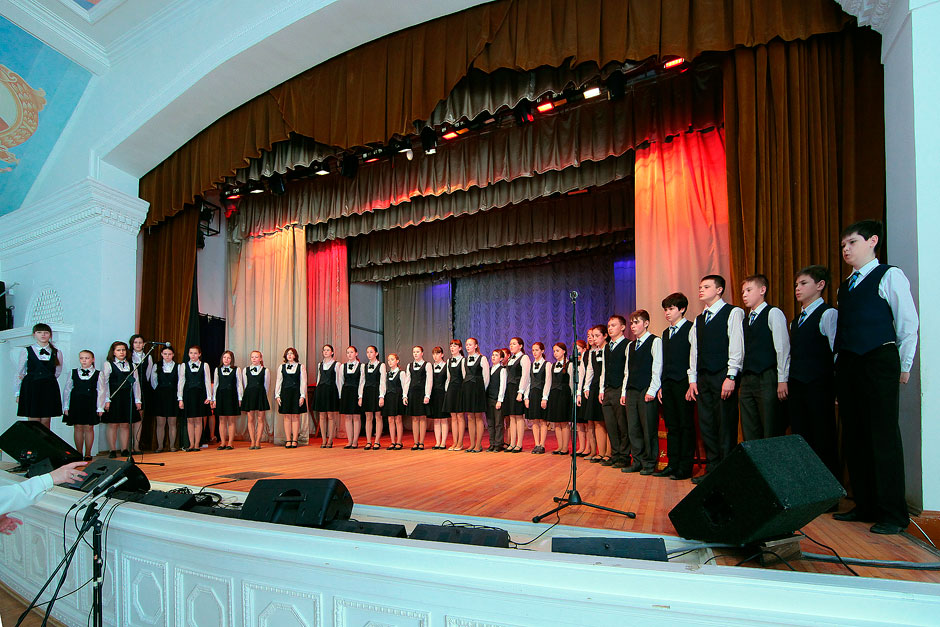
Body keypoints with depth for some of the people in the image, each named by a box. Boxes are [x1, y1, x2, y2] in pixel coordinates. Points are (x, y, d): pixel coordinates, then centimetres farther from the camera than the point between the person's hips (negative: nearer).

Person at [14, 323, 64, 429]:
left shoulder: (57, 353, 8)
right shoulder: (26, 351, 4)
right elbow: (19, 374, 8)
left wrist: (45, 380, -2)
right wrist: (17, 393, 7)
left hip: (49, 389, 1)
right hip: (31, 389, -1)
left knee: (45, 422, 2)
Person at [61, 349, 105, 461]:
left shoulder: (98, 374, 2)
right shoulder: (73, 372, 7)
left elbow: (101, 391, 1)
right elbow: (67, 390, 9)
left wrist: (100, 408, -4)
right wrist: (65, 407, 5)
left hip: (90, 404, -1)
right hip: (76, 403, 2)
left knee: (89, 428, 2)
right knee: (78, 428, 4)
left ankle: (88, 454, 13)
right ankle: (79, 454, 15)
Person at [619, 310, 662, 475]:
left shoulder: (655, 341, -1)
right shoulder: (630, 346, 18)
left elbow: (657, 368, -8)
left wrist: (652, 391, -14)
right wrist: (624, 392, 12)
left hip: (647, 392, -6)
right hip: (631, 392, 7)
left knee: (649, 429, -3)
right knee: (633, 429, 6)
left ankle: (649, 463, 7)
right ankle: (638, 461, 15)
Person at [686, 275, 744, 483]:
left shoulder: (733, 313, -1)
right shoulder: (699, 319, 19)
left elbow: (736, 347, -9)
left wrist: (731, 377, -16)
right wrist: (693, 380, 11)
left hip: (723, 376, -6)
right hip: (703, 378, 7)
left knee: (726, 425, -3)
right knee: (707, 425, 8)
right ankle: (712, 470, 16)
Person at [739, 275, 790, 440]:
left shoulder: (773, 313, -1)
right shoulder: (744, 321, 19)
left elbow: (783, 348, -8)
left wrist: (782, 380, -13)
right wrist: (742, 379, 9)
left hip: (767, 378, -7)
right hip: (747, 380, 7)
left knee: (770, 432, -5)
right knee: (749, 433, 8)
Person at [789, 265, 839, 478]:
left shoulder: (828, 314, -5)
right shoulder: (795, 321, 18)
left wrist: (837, 388, -16)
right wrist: (786, 382, 9)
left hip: (819, 386, -7)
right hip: (796, 387, 7)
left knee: (823, 438, -2)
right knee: (801, 437, 11)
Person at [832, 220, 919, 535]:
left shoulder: (890, 276, -1)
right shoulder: (845, 285, 19)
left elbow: (908, 324, -4)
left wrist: (904, 366, -4)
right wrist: (840, 362, 11)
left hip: (878, 362, -7)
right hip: (847, 365, 7)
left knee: (883, 437, -5)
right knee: (853, 438, 8)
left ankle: (893, 514, 4)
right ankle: (865, 506, 18)